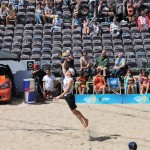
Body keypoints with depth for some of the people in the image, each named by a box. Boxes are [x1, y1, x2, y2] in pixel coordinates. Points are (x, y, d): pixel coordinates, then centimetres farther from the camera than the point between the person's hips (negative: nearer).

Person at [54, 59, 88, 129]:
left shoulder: (70, 80, -20)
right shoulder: (66, 76, 4)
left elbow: (66, 90, -25)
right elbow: (63, 67, 10)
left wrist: (59, 96, -27)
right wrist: (66, 59, 3)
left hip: (70, 96, -9)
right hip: (67, 96, 9)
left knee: (74, 111, -4)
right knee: (74, 111, 12)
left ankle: (84, 120, 3)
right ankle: (84, 120, 17)